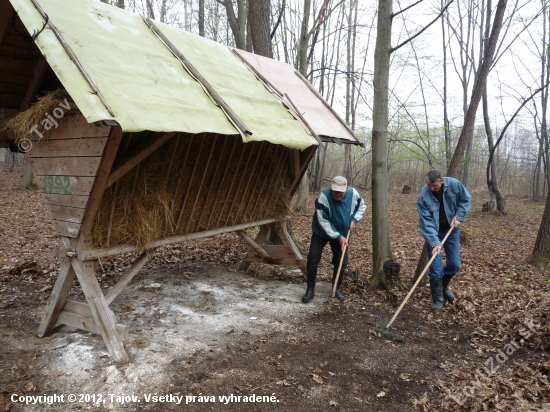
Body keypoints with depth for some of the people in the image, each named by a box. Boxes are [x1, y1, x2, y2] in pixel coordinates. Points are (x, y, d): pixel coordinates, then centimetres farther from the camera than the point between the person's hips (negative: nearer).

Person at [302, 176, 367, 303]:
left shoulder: (353, 193, -19)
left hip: (341, 233, 3)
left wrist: (354, 220, -12)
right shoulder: (323, 197, -32)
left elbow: (362, 205, 4)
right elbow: (323, 221, -28)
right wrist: (338, 237, -30)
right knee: (313, 259, -8)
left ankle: (337, 288, 27)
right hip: (321, 232, -3)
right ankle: (310, 289, 7)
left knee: (342, 262, 6)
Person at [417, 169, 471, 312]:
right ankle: (438, 299, 10)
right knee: (436, 268, -6)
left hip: (452, 229, 3)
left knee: (454, 264, 6)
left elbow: (465, 199, 0)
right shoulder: (424, 197, -25)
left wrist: (458, 216, -12)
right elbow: (426, 223, -27)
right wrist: (435, 242, -35)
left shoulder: (454, 184, -18)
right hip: (434, 232, -3)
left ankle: (444, 285, 35)